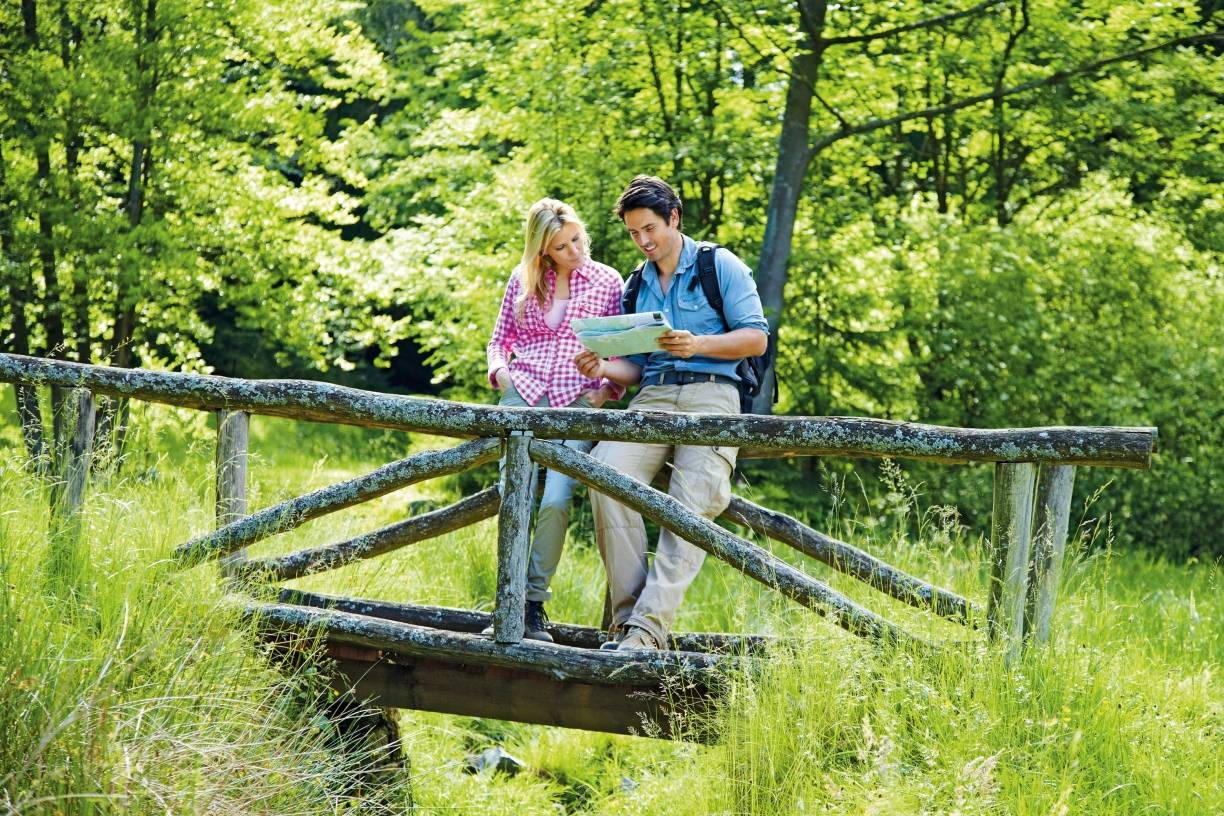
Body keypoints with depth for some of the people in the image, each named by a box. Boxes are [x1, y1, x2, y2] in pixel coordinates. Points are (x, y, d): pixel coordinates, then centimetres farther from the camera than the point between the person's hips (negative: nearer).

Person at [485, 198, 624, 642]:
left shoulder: (608, 282, 7)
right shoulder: (522, 280, 11)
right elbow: (500, 339, 19)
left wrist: (608, 387, -4)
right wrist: (499, 370, 0)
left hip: (578, 403, -1)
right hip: (523, 395, 1)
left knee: (555, 501, -16)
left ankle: (535, 605, -6)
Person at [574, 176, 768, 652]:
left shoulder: (720, 267, 7)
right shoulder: (637, 287, 23)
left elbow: (756, 338, 0)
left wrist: (698, 344, -15)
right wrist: (604, 369, 0)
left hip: (711, 393, -4)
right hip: (653, 397, 4)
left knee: (693, 504, -25)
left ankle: (649, 625, -30)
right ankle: (626, 613, -24)